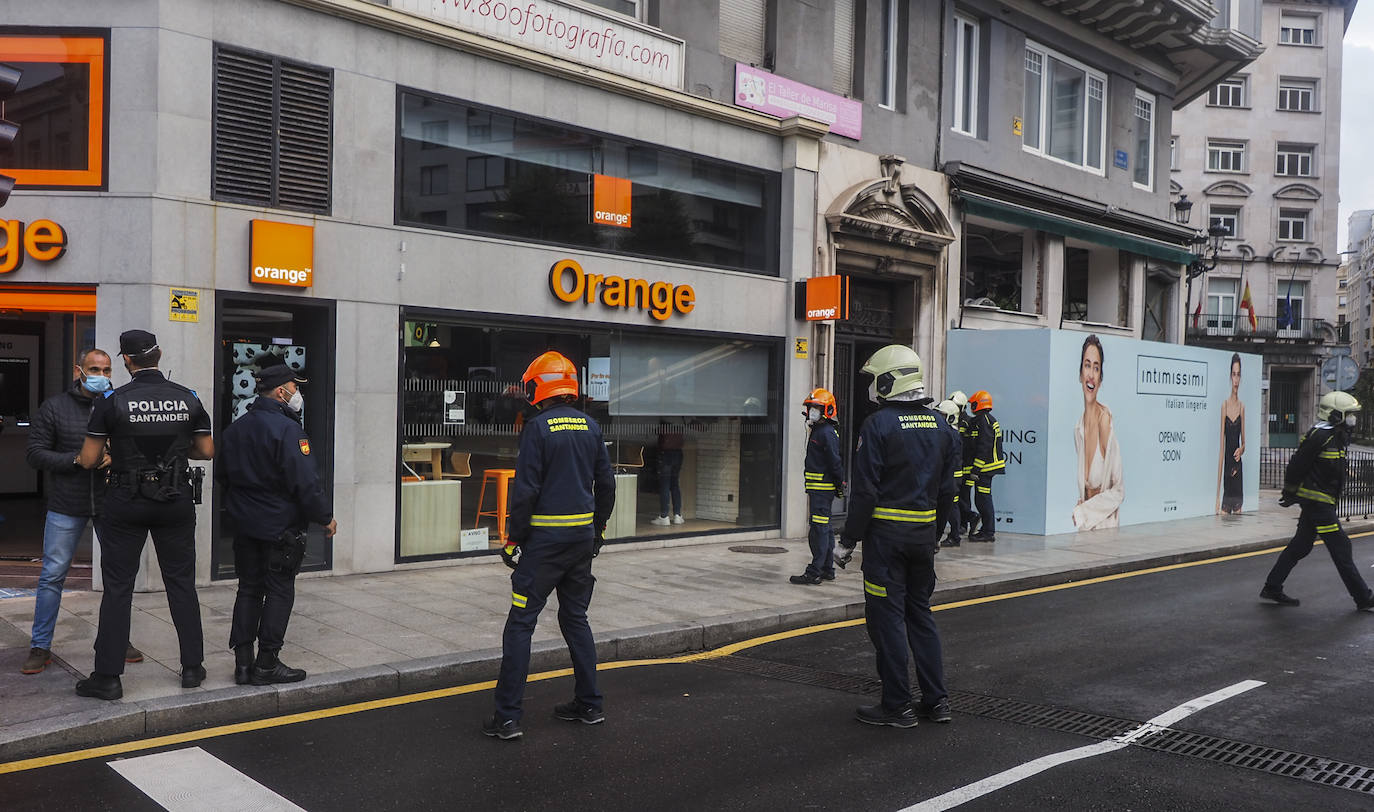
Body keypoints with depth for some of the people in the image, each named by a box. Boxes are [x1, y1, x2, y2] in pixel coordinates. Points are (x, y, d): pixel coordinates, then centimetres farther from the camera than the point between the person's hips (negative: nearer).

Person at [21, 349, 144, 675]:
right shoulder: (54, 407, 1)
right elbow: (35, 453, -2)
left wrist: (116, 458, -15)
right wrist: (76, 460, -16)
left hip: (110, 503, 2)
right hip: (66, 506, -1)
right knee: (52, 574, 2)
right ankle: (40, 647, 14)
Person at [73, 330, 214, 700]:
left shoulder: (112, 401, -9)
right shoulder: (188, 398, -2)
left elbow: (88, 460, -5)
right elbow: (206, 451, 4)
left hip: (126, 503, -2)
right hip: (176, 503, 2)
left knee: (117, 588, 5)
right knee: (181, 584, 11)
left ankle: (107, 677, 9)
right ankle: (192, 667, 16)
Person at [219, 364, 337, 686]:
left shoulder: (234, 429, 9)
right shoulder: (287, 429, -18)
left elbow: (223, 473, 18)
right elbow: (306, 481, -21)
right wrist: (325, 517, -10)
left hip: (244, 523, 8)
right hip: (280, 524, -8)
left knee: (249, 589, 13)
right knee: (279, 591, 1)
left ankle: (243, 662, 14)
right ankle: (267, 664, 5)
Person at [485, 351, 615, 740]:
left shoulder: (538, 427, -12)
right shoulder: (590, 426, 7)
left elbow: (526, 489, -14)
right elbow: (606, 484, 13)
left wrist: (513, 540, -6)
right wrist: (598, 529, 23)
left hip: (546, 537, -6)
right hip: (583, 535, 6)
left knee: (520, 623, -1)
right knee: (575, 618, 16)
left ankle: (507, 717, 0)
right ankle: (589, 705, 20)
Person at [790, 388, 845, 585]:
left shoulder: (827, 433, -14)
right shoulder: (819, 431, 18)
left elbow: (835, 462, -17)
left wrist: (839, 485, -12)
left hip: (822, 488, -11)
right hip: (817, 488, 11)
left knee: (819, 529, -10)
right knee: (824, 528, 15)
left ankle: (815, 572, -10)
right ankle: (828, 569, 22)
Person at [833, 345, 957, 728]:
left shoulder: (879, 425, -13)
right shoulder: (940, 426, 7)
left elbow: (865, 491, -15)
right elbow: (947, 488, 12)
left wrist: (848, 540, -8)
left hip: (886, 533, -7)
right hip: (924, 531, 7)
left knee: (887, 616, 1)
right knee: (921, 612, 16)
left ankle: (897, 705, 6)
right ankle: (936, 700, 19)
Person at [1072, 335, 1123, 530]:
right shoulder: (1077, 427, 4)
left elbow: (1118, 491, -11)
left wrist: (1083, 512, -10)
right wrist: (1079, 504, 0)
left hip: (1106, 526, -4)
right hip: (1084, 528, 4)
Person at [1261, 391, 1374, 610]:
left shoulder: (1335, 436, 16)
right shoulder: (1320, 436, -17)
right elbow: (1297, 464, -17)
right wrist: (1290, 493, -10)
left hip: (1317, 501, 10)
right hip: (1317, 501, -10)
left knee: (1300, 546, 12)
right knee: (1340, 547, -4)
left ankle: (1272, 588, 16)